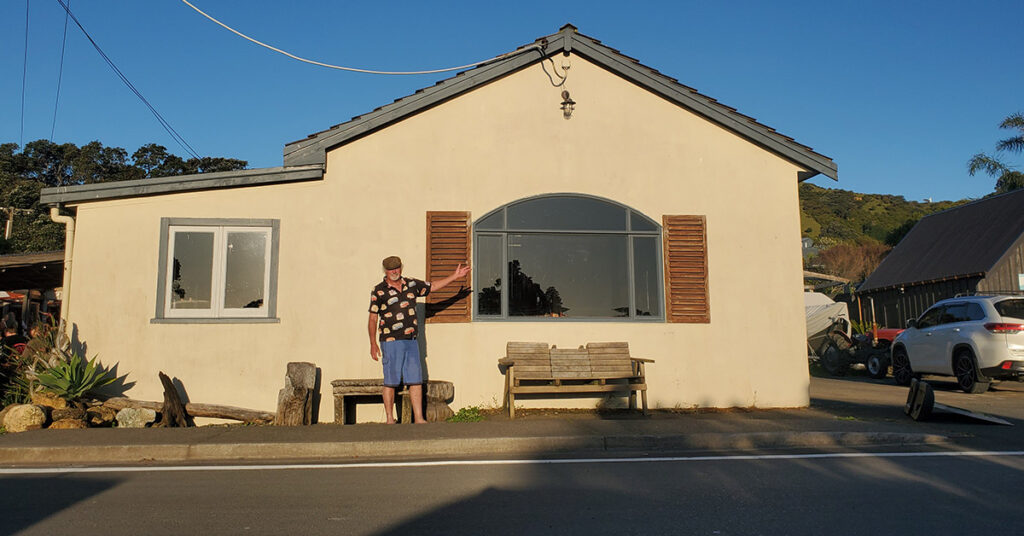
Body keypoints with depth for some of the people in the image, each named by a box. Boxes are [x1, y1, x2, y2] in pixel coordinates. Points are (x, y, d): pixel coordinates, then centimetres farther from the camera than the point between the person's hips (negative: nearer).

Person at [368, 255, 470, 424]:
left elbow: (433, 286, 24)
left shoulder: (411, 285, 10)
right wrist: (373, 344, -6)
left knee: (416, 380, 4)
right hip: (391, 342, -5)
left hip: (411, 341, 5)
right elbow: (372, 318, -1)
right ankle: (390, 420, 10)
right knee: (390, 381, 0)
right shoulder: (379, 291, -2)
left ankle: (418, 418, 10)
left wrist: (454, 276, 20)